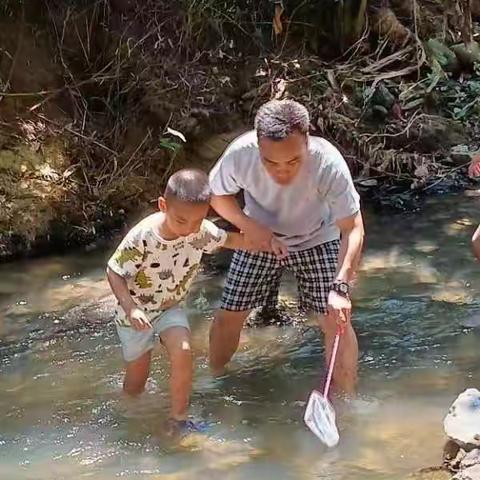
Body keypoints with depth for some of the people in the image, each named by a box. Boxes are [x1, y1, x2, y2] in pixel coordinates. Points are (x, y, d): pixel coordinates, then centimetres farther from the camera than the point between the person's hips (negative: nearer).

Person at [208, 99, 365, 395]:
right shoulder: (239, 155, -32)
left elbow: (353, 229, -32)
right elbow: (218, 195, -10)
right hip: (260, 236, 2)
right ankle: (215, 379, 30)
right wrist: (249, 226, -27)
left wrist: (340, 287, -44)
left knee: (337, 320, -12)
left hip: (316, 239, -1)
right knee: (229, 315, 4)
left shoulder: (329, 163, -37)